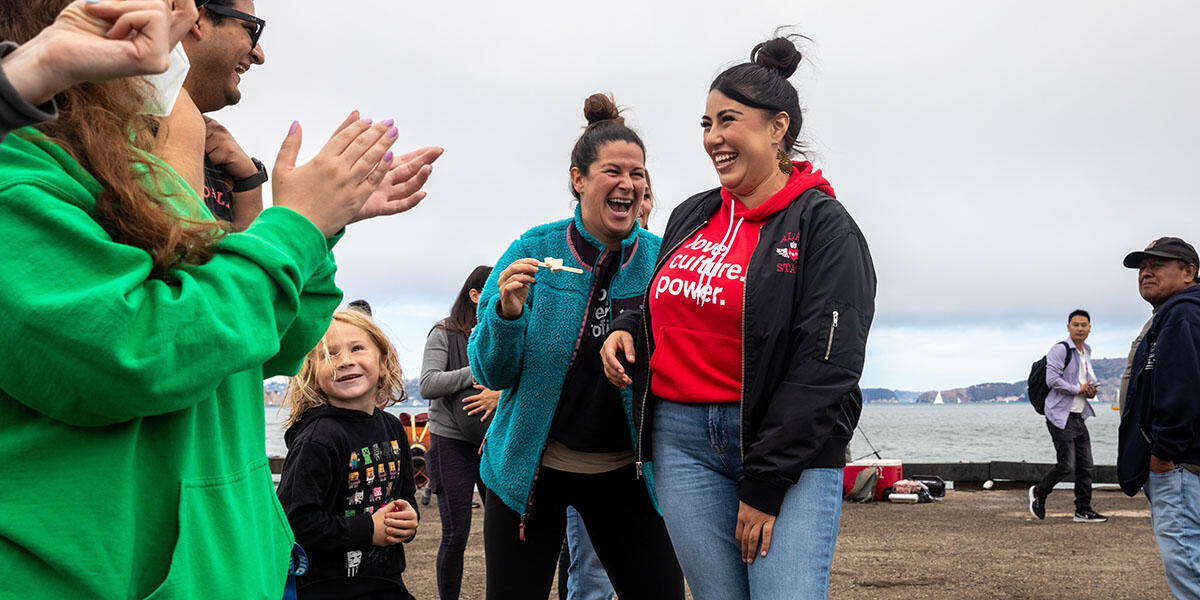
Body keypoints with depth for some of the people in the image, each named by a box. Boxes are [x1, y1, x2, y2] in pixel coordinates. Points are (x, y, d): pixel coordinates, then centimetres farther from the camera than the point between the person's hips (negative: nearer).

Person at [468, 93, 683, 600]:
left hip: (625, 470, 1)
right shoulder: (534, 250, -7)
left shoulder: (660, 258, -4)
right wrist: (507, 313, -24)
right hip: (529, 464, -1)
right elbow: (492, 373, -5)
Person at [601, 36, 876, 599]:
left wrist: (765, 485, -14)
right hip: (682, 441, 5)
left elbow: (825, 369, -11)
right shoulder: (691, 216, 13)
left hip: (790, 446, -5)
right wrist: (627, 329, 5)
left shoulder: (823, 225, -5)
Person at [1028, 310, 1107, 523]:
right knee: (1067, 465, -9)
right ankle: (1039, 492, 14)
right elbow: (1052, 380, -21)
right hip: (1061, 416, -8)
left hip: (1079, 416, 8)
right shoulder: (1060, 350, -12)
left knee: (1085, 465, 7)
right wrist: (1078, 389, -14)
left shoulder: (1086, 352, 15)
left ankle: (1084, 510, 14)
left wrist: (1091, 389, 7)